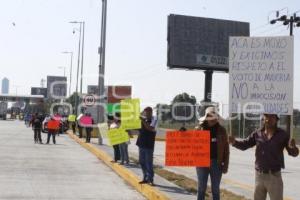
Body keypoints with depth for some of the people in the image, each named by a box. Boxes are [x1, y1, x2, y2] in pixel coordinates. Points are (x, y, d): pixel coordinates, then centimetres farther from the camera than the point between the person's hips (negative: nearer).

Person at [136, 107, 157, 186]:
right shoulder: (143, 119, 9)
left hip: (149, 145, -7)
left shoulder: (153, 120, -8)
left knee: (148, 162, -6)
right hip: (141, 143, 7)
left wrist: (143, 121, -26)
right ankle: (145, 178, 22)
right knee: (142, 162, 12)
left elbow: (151, 128, -24)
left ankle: (150, 179, 0)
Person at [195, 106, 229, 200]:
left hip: (216, 163, 0)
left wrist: (225, 165, -2)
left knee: (215, 189, 9)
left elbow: (226, 148, 2)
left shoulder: (221, 130, 2)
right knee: (201, 189, 8)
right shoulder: (199, 129, 2)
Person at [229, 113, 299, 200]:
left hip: (274, 176, -3)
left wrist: (292, 147, -33)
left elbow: (293, 153, -9)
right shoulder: (257, 134, 0)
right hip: (259, 175, 3)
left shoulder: (282, 134, -7)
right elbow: (244, 145, 3)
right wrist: (234, 142, -18)